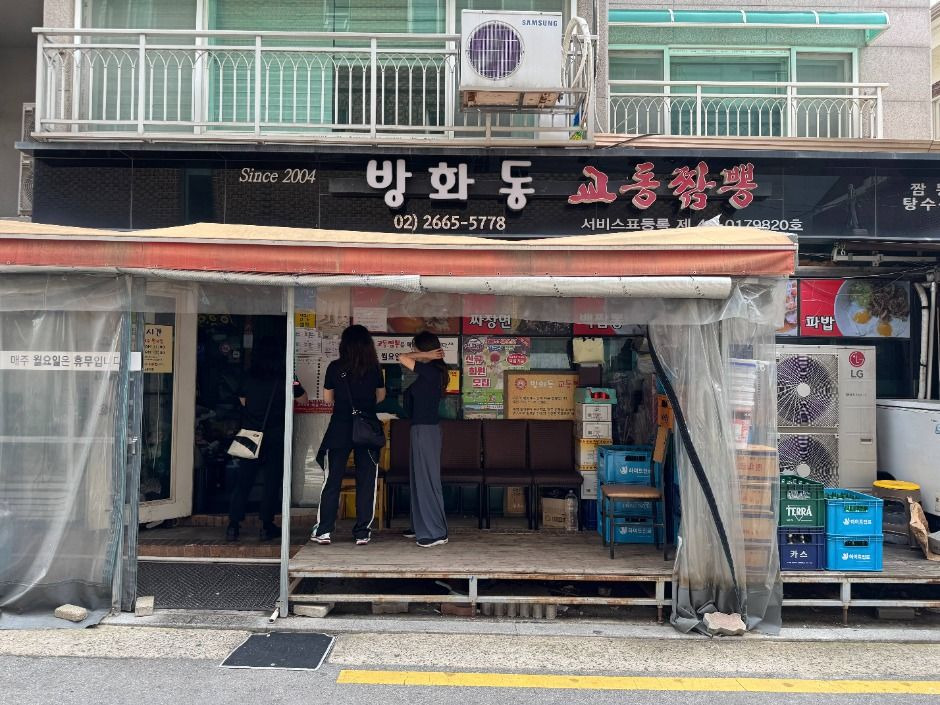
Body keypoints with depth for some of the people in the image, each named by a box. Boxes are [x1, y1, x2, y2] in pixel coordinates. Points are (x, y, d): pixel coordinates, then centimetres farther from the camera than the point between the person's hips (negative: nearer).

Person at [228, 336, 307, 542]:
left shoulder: (249, 379, -1)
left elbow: (243, 401, 14)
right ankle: (267, 526, 9)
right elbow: (303, 399, 6)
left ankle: (233, 525, 9)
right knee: (272, 481, 6)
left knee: (242, 481, 9)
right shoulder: (285, 380, -8)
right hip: (276, 438, -2)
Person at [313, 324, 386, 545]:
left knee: (332, 481, 9)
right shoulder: (375, 368, -2)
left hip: (340, 429, 0)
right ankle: (362, 533, 9)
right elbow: (381, 397, 12)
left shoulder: (335, 368, -4)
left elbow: (327, 398, 5)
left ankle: (324, 531, 11)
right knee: (366, 482, 7)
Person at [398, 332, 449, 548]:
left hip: (426, 429, -10)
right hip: (422, 427, 10)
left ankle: (437, 532, -1)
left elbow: (402, 358, -16)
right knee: (419, 477, 16)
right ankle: (421, 526, 25)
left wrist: (425, 355, -8)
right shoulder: (433, 371, 11)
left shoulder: (430, 370, -16)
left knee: (427, 479, -6)